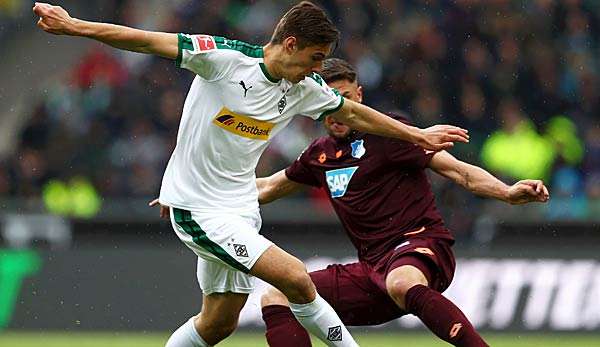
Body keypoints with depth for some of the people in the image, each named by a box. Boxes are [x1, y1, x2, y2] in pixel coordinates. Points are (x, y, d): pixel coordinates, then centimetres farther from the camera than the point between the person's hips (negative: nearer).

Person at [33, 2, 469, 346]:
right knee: (296, 278, -20)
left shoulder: (305, 90, 2)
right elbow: (148, 42, -17)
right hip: (197, 206, -8)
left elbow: (355, 114, 17)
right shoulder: (224, 58, -18)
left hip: (240, 209, 8)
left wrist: (418, 135, 21)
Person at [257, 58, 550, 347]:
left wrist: (508, 193, -23)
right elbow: (268, 188, 35)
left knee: (401, 284, -43)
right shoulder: (320, 154, 16)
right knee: (275, 300, -4)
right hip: (373, 267, 7)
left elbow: (457, 170, -8)